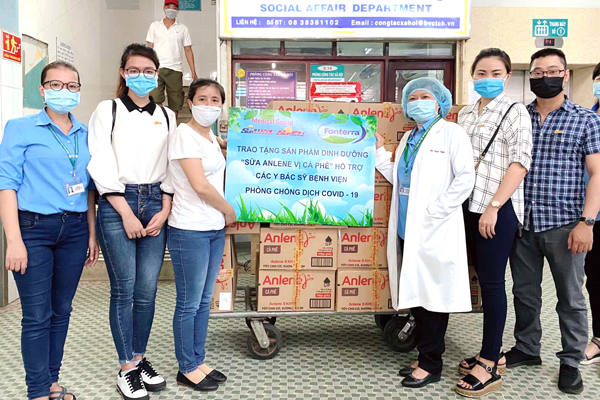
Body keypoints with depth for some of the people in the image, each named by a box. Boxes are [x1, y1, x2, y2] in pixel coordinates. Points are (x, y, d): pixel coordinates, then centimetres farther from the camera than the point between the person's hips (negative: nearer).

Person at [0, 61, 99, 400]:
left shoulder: (86, 134, 11)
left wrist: (92, 234, 10)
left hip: (75, 230, 4)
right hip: (34, 228, -4)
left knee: (62, 310, 12)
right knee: (37, 316, 0)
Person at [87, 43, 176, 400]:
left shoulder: (167, 116, 13)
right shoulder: (107, 111, 3)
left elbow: (170, 167, 10)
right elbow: (103, 167, -5)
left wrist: (164, 210, -1)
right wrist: (127, 213, -10)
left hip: (155, 204, 3)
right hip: (117, 205, -3)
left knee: (148, 288, 5)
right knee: (124, 288, 0)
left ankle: (140, 358, 22)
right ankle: (127, 369, 13)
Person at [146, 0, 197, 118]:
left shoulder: (183, 29, 12)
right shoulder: (154, 26, 12)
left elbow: (188, 50, 9)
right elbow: (150, 48, 9)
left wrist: (193, 72, 0)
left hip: (175, 70, 1)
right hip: (157, 68, -1)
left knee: (175, 104, 1)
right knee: (155, 101, -13)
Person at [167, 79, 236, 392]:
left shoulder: (211, 137, 13)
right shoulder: (184, 134, -12)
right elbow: (200, 185, -19)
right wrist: (230, 211, -7)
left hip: (214, 230, 8)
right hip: (190, 231, -8)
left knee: (204, 301, 15)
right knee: (189, 303, 4)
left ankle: (198, 361, 29)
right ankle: (187, 368, 20)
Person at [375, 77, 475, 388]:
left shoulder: (451, 133, -3)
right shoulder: (408, 138, 18)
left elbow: (465, 178, -11)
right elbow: (399, 179, 15)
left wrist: (435, 212, -16)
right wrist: (379, 152, 10)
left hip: (435, 232, -7)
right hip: (408, 230, 7)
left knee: (433, 295, 1)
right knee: (415, 294, 12)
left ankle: (430, 364, 14)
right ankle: (425, 358, 25)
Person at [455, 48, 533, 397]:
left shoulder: (515, 112, -2)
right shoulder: (465, 114, 15)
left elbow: (520, 162, -11)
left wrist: (494, 207, -17)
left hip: (499, 208, -6)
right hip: (471, 206, 6)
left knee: (492, 281, -3)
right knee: (484, 279, 11)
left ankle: (489, 366, 6)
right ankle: (493, 352, 25)